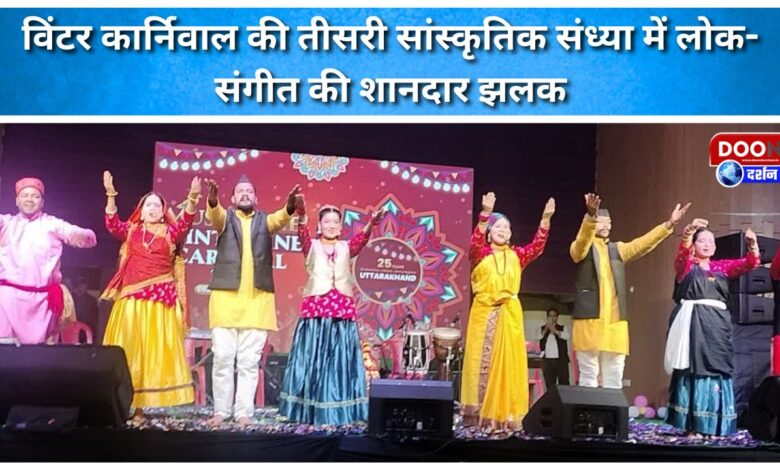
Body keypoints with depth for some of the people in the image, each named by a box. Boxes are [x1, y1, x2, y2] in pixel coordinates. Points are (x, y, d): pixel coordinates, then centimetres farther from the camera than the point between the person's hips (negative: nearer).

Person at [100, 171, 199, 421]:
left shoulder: (170, 233, 8)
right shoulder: (131, 230, 12)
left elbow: (186, 223, -9)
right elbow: (112, 224, -3)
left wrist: (192, 199, -25)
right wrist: (110, 195, -16)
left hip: (160, 298, -1)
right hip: (131, 298, 1)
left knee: (153, 350, -1)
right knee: (127, 349, 1)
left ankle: (140, 405, 3)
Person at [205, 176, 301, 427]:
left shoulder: (264, 220, 11)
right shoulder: (225, 217, 9)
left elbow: (280, 219, -10)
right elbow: (214, 214, -13)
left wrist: (290, 204, -33)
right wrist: (212, 198, -37)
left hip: (257, 299, 1)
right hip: (226, 297, 0)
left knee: (249, 361, 1)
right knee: (223, 357, 0)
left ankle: (244, 412, 6)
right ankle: (221, 410, 10)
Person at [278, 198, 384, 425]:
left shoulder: (347, 248, 12)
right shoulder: (312, 247, 8)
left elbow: (361, 238, -7)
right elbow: (302, 235, -11)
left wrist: (371, 224, -28)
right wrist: (301, 216, -32)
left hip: (342, 312, 2)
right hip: (315, 309, -1)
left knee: (340, 361, 3)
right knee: (312, 360, 0)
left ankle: (338, 411, 9)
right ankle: (309, 410, 7)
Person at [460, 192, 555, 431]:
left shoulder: (517, 255, 11)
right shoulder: (480, 254, 3)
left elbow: (537, 246, -1)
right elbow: (475, 242, -17)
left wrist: (546, 218, -13)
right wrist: (485, 213, -30)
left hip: (510, 313, 3)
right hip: (484, 311, -3)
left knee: (509, 361, 2)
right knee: (481, 360, 0)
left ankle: (506, 414, 6)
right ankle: (478, 413, 2)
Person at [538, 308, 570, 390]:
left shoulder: (562, 328, 10)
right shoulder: (542, 328, 13)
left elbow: (566, 336, -10)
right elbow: (538, 337, -5)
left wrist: (554, 330, -18)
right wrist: (546, 329, -15)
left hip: (561, 359, -1)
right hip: (547, 360, 1)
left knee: (564, 383, -3)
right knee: (549, 384, 1)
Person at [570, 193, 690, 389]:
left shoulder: (618, 249, 19)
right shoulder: (581, 249, 3)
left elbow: (643, 243, 6)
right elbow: (583, 239, -19)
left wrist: (669, 224, -8)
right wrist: (591, 216, -40)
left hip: (615, 322, 5)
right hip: (590, 320, -5)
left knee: (614, 379, 6)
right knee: (588, 377, -4)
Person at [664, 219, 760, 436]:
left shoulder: (721, 266, 16)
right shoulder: (686, 265, 5)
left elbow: (749, 264, 5)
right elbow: (682, 253, -17)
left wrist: (753, 245, -16)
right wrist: (688, 232, -37)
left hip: (718, 323, 4)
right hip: (693, 323, -4)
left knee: (718, 371, 4)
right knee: (694, 370, -5)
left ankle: (714, 425, 11)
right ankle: (694, 426, -3)